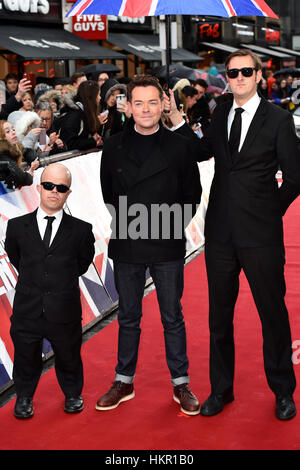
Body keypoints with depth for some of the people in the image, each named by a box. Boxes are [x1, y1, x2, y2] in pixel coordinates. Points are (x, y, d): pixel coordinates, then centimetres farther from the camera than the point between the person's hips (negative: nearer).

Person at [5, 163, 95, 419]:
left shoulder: (81, 230, -4)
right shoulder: (17, 226, 0)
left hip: (64, 312, -1)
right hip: (27, 310, 1)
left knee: (69, 358, 16)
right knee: (26, 359, 16)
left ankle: (73, 395, 42)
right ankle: (24, 397, 41)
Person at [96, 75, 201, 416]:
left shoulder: (178, 147, 0)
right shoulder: (113, 147, 4)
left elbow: (192, 193, 6)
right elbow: (106, 193, 12)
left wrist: (174, 226, 0)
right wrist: (122, 222, 5)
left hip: (167, 247, -1)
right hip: (127, 246, 2)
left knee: (173, 318, 7)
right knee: (128, 318, 12)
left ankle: (180, 384, 19)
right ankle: (124, 381, 25)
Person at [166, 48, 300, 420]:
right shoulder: (220, 115, 9)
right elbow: (202, 152, 15)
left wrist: (270, 210, -1)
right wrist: (175, 118, 6)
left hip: (261, 236, -4)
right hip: (221, 232, 4)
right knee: (219, 314, 13)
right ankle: (221, 389, 29)